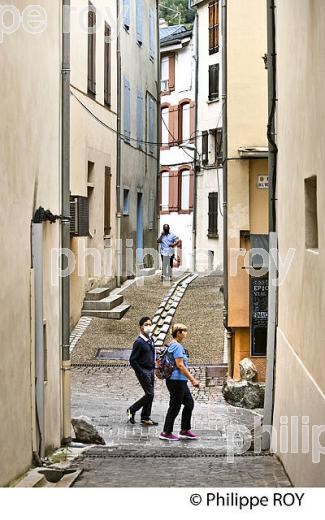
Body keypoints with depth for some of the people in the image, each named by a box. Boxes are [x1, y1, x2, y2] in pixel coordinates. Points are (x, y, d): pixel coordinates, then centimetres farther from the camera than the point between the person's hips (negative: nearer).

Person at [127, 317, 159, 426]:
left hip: (150, 371, 8)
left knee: (149, 395, 10)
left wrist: (153, 368, 14)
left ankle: (145, 418, 19)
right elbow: (132, 360, -17)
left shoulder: (150, 340, 10)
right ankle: (132, 410, 5)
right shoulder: (139, 342, -16)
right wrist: (141, 373, -17)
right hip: (143, 372, -8)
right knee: (150, 394, -10)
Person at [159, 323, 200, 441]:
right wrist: (192, 379, -18)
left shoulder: (172, 345, 16)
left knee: (189, 403, 13)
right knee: (175, 406, -3)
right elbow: (180, 365, -21)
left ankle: (185, 430, 18)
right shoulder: (177, 346, -16)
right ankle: (166, 433, 5)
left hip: (180, 381, 10)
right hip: (176, 381, -10)